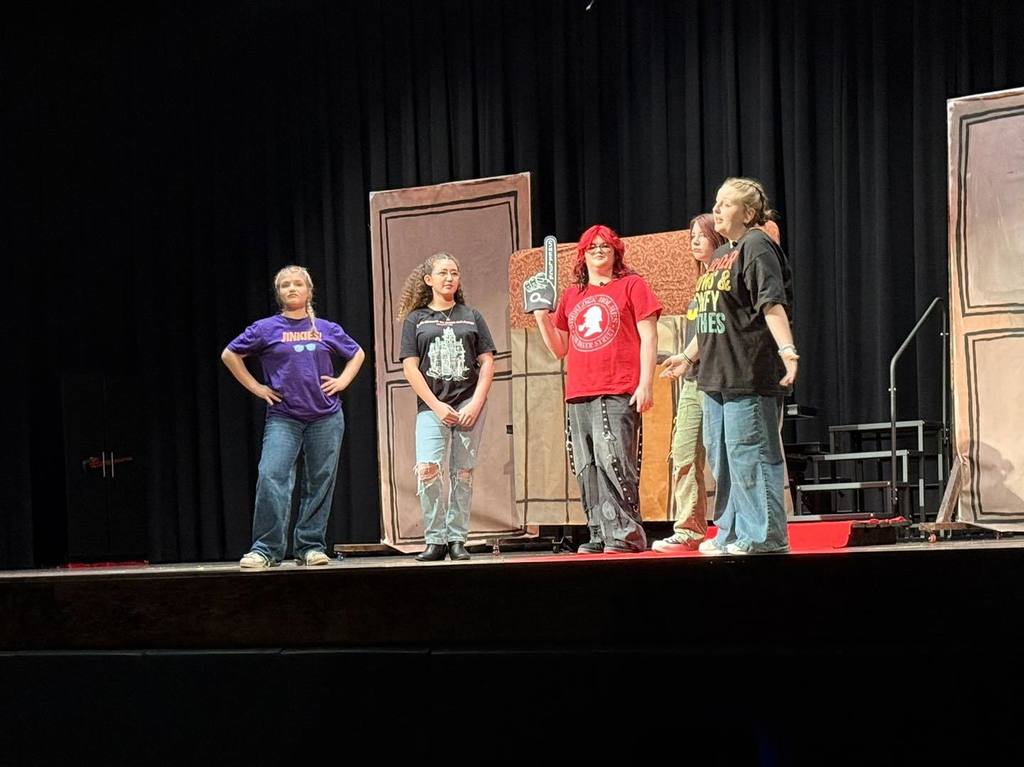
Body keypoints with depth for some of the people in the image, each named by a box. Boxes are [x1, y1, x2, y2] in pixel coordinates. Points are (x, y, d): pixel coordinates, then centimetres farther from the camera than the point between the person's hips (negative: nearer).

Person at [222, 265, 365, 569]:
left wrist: (342, 381, 8)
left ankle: (311, 546, 14)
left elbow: (357, 354, 24)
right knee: (271, 477, -17)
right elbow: (230, 354, 10)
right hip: (283, 417, -2)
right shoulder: (266, 329, 3)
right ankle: (266, 549, -12)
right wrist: (256, 387, 3)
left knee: (319, 483, 4)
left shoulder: (326, 329, 9)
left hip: (326, 417, 2)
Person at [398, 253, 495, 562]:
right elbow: (410, 367, 2)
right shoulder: (415, 319, 9)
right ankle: (435, 539, -8)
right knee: (426, 469, -16)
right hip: (431, 406, -1)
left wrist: (475, 404, -6)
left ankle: (457, 539, 6)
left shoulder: (471, 316, 12)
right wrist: (436, 406, -7)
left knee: (462, 473, -1)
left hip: (469, 404, 1)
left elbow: (487, 363, 7)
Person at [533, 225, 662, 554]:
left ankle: (626, 534, -11)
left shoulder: (631, 285, 7)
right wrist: (542, 317, 8)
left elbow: (648, 336, 1)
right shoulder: (571, 296, 21)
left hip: (618, 394, -5)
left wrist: (646, 383, -8)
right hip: (578, 395, 6)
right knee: (587, 469, 2)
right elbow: (560, 349, 23)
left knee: (614, 460, -14)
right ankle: (600, 536, 6)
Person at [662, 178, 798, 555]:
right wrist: (689, 355, 33)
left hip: (749, 373, -10)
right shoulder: (721, 255, 20)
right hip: (717, 375, 10)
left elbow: (772, 304, -21)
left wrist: (787, 349, -32)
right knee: (721, 454, 13)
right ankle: (731, 534, 21)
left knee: (749, 453, -9)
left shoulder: (756, 247, -9)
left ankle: (765, 535, -3)